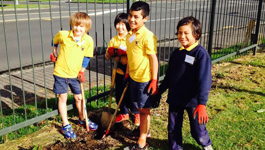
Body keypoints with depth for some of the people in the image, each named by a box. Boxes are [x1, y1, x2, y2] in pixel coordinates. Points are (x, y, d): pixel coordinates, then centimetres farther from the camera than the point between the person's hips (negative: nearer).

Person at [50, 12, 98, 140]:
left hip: (75, 74, 2)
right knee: (63, 98, 6)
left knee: (79, 97, 14)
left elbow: (86, 57, 0)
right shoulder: (63, 35, -14)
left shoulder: (88, 40, -10)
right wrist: (54, 52, 12)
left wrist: (81, 72, -2)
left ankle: (82, 119, 38)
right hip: (61, 72, -2)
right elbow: (55, 41, 10)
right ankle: (65, 125, 19)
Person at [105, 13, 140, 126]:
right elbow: (107, 56, 10)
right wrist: (111, 53, -12)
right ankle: (124, 113, 34)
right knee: (119, 94, 13)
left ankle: (137, 113, 26)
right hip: (119, 72, 5)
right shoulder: (114, 40, 7)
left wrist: (121, 58, -24)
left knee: (130, 95, 2)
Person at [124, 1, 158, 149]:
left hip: (145, 79, -7)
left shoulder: (148, 36, -19)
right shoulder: (129, 35, 4)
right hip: (134, 77, 7)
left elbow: (154, 59, -18)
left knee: (144, 109, 5)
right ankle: (144, 130, 39)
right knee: (141, 107, 20)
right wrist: (127, 73, 18)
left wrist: (154, 80, -17)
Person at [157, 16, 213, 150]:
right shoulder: (176, 53, 6)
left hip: (193, 100, -5)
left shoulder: (201, 53, -14)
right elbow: (169, 76, 16)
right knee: (173, 128, 13)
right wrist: (160, 90, 20)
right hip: (175, 99, 5)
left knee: (197, 130, 9)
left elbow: (204, 80, -20)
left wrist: (202, 103, -26)